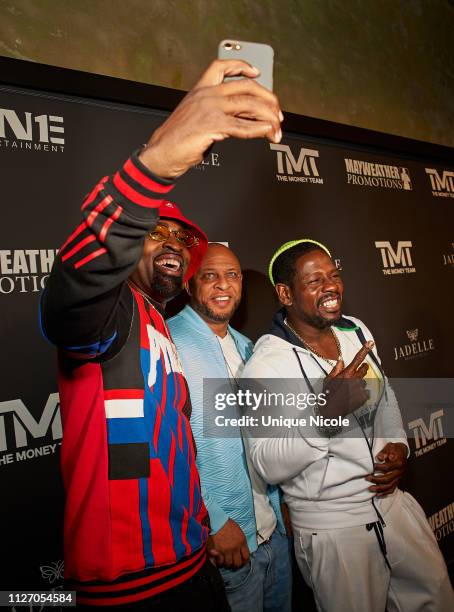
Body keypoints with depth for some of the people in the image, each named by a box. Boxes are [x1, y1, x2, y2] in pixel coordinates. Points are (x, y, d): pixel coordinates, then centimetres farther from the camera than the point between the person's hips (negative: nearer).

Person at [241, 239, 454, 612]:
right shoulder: (266, 364, -21)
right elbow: (269, 466, -23)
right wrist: (322, 414, -36)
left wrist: (398, 445, -2)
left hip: (393, 502, 6)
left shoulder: (357, 331, -1)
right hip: (331, 528, -6)